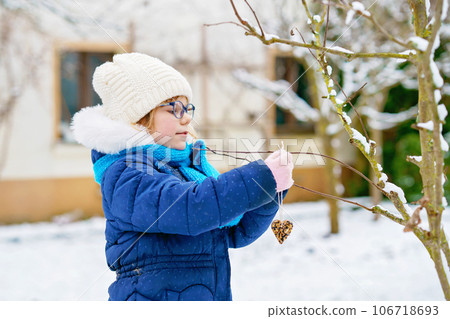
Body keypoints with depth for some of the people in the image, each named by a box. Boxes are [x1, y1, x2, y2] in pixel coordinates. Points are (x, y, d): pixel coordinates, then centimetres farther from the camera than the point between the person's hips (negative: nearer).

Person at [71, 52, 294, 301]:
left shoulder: (192, 166, 11)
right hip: (153, 294, -8)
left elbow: (235, 233, 14)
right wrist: (264, 177, -26)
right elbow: (189, 208, -30)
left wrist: (270, 189, -2)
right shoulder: (124, 177, -15)